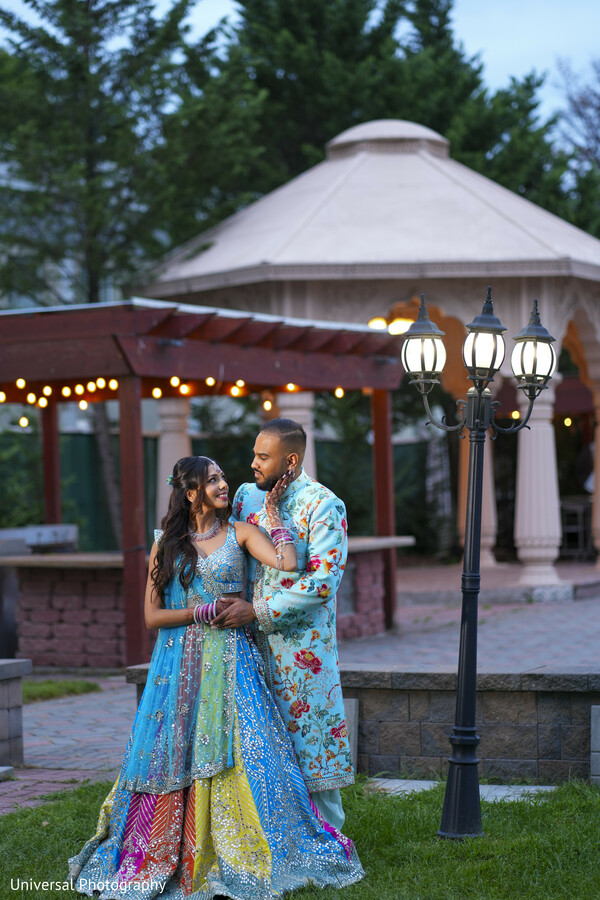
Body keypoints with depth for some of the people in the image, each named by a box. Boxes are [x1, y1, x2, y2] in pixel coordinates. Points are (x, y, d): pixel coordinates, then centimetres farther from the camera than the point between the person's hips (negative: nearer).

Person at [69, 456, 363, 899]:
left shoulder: (239, 532, 4)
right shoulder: (167, 544, 6)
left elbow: (287, 563, -13)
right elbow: (152, 615, 2)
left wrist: (273, 513, -2)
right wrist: (206, 612, -8)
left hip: (230, 662, 0)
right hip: (180, 665, 1)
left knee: (245, 753, -8)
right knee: (175, 758, 1)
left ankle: (246, 858, 2)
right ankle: (156, 860, 14)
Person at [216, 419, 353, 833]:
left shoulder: (323, 506, -10)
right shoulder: (247, 496, 10)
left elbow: (323, 581, -17)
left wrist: (257, 611, -18)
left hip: (302, 642, -5)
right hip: (253, 643, 5)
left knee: (308, 733, 0)